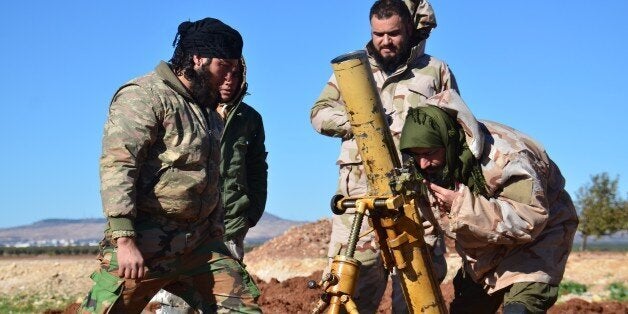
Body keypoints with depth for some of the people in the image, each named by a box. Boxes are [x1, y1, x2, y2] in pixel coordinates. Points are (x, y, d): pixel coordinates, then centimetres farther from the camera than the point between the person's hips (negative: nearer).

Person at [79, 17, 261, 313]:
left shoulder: (208, 109, 18)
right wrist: (124, 240, -26)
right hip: (144, 245, -8)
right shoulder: (144, 96, -10)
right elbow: (116, 166, -19)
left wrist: (216, 235, 23)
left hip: (199, 243, 8)